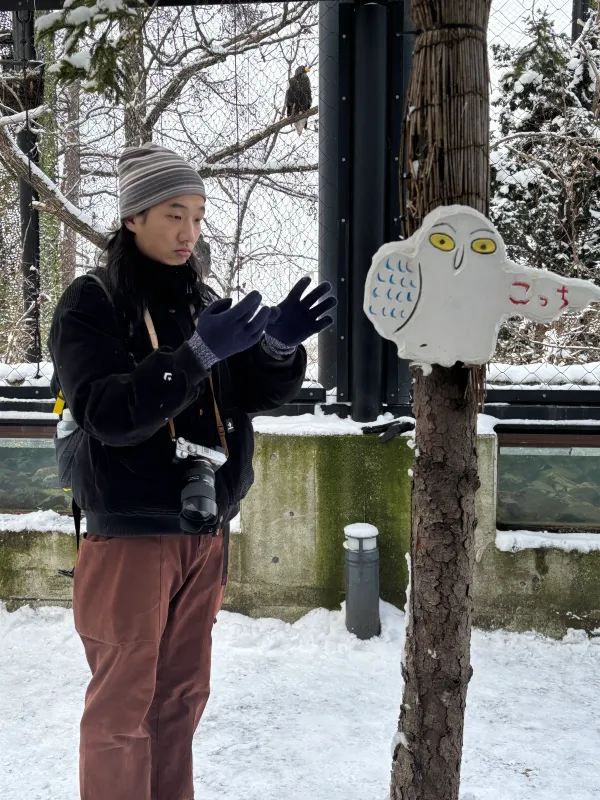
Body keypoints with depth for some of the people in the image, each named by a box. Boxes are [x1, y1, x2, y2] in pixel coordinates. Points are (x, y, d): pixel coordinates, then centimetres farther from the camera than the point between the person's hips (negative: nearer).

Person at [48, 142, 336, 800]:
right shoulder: (90, 303, -8)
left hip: (205, 529, 6)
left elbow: (259, 396, 4)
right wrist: (199, 354, -30)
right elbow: (108, 414, -20)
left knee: (182, 695, 15)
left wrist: (279, 346, -16)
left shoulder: (203, 302, 9)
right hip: (130, 532, -5)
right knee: (122, 704, 4)